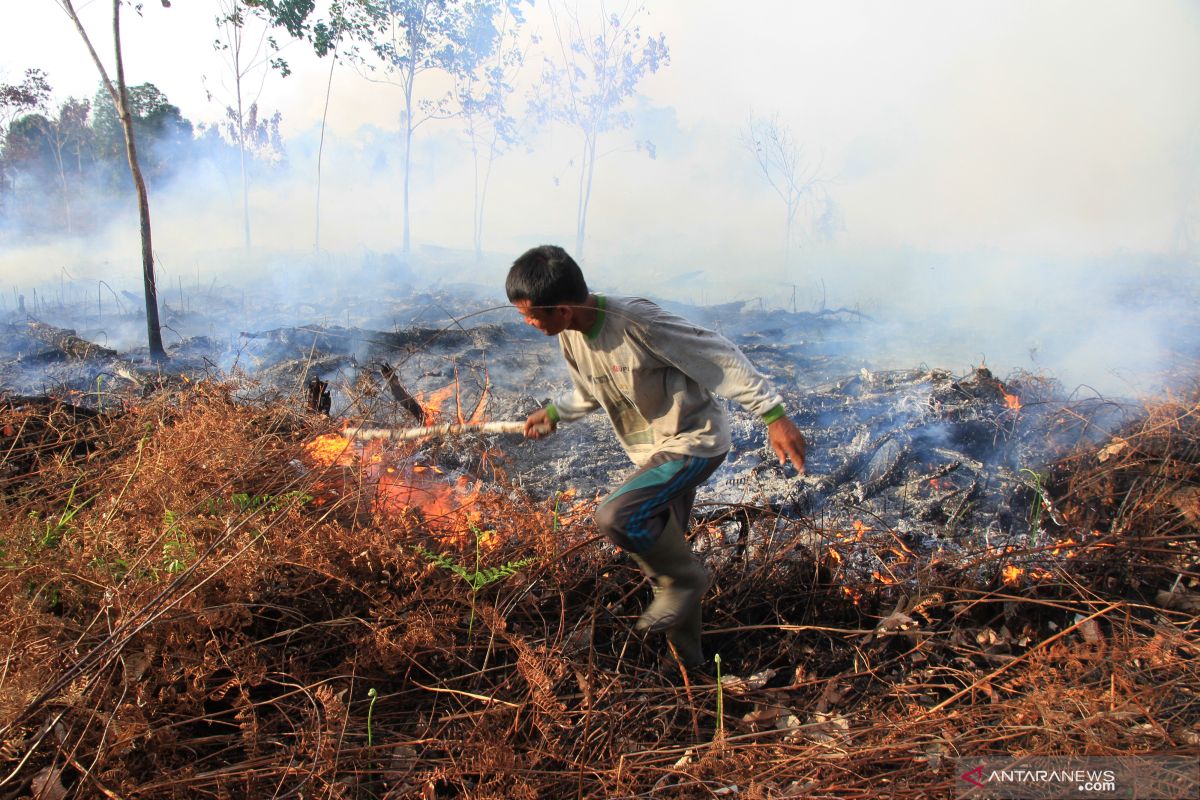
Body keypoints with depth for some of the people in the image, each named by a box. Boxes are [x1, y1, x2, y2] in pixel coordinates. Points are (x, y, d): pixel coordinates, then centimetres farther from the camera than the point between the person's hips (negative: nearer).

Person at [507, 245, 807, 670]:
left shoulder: (636, 322, -28)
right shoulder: (570, 336, -2)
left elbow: (719, 356, -23)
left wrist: (773, 415, -23)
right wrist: (555, 413, 11)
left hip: (693, 441, -9)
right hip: (653, 451, 9)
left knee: (615, 517, -26)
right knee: (660, 550, 15)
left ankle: (685, 579, 1)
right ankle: (687, 659, 34)